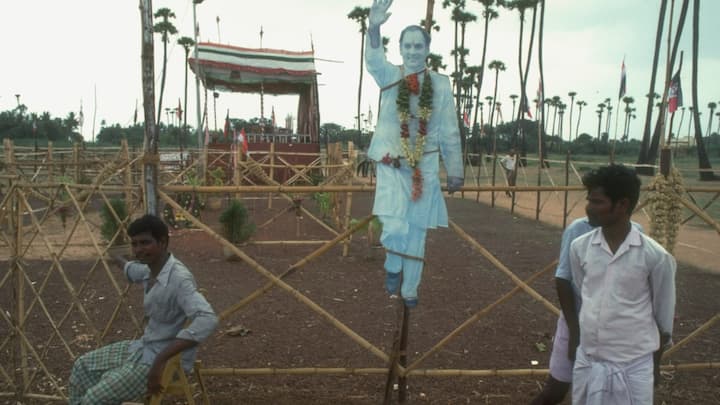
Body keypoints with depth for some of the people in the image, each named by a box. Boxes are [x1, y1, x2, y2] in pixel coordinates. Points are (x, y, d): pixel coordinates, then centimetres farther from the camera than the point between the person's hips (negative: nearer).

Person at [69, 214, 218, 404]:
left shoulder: (178, 278, -28)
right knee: (83, 366, 13)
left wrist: (161, 360, -40)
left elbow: (207, 319, -43)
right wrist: (121, 261, 50)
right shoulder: (151, 270, 0)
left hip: (169, 358, -9)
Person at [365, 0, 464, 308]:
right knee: (394, 228, -15)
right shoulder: (389, 76, -1)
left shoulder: (440, 84, 0)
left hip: (425, 167, 2)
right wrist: (374, 28, -44)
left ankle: (409, 289, 29)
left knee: (417, 231, 10)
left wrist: (455, 172, 3)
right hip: (392, 165, -1)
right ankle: (392, 266, 19)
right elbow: (373, 60, -25)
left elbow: (449, 132, 3)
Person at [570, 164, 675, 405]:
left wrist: (655, 363, 9)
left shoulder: (655, 256, -12)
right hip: (587, 362, 3)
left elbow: (663, 317, 0)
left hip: (632, 367, -3)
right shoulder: (580, 247, -4)